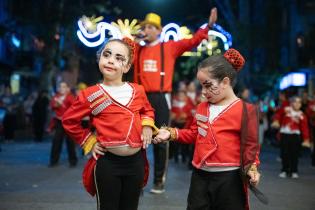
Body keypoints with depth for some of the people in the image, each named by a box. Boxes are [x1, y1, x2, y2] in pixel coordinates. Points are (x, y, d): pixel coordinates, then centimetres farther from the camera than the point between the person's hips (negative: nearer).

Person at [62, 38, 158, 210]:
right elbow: (69, 121, 2)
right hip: (108, 162, -3)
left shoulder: (137, 91, 3)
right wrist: (89, 142, -1)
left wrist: (147, 125, 3)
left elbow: (147, 110, 22)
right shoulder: (91, 95, -7)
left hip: (136, 161, 4)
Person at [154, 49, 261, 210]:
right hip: (200, 176, 6)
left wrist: (251, 168, -21)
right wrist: (171, 133, 8)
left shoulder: (244, 110, -9)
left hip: (229, 178, -5)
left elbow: (250, 145, -7)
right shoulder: (201, 108, 11)